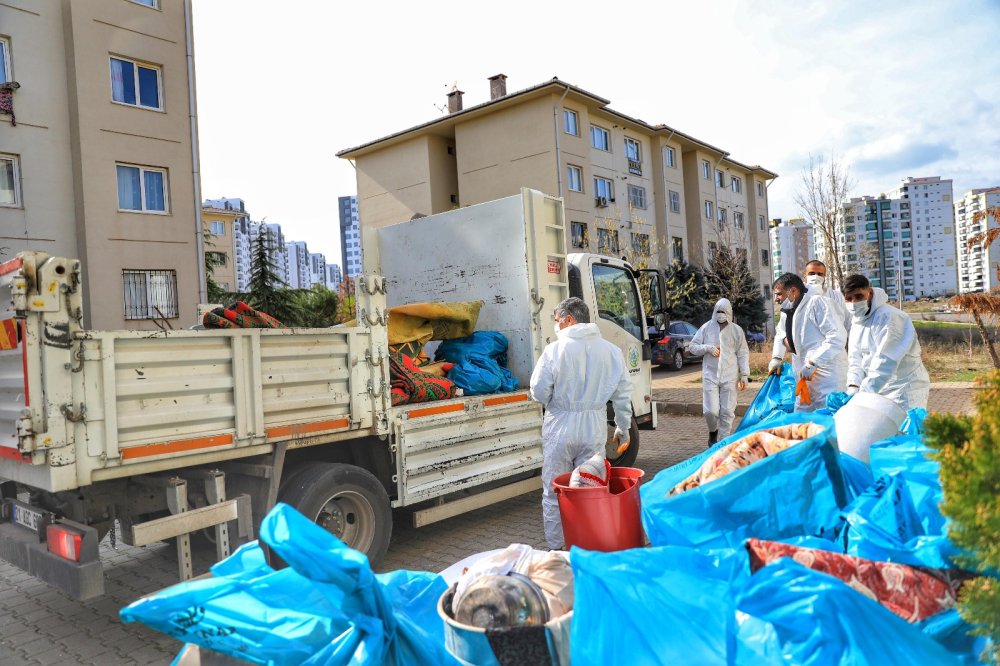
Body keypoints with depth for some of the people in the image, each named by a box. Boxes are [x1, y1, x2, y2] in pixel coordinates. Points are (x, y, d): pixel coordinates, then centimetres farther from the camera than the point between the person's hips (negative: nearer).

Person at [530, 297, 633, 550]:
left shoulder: (555, 350, -11)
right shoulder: (611, 351, 2)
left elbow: (539, 391, -12)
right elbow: (623, 394, 7)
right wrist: (623, 429, 17)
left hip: (560, 427, -3)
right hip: (595, 429, 4)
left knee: (554, 492, 10)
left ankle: (556, 548, 19)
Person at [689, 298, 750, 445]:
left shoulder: (736, 330, 7)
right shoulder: (706, 328, 5)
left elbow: (743, 354, 8)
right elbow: (692, 346, 8)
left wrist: (744, 375, 2)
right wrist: (708, 348, -10)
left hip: (730, 377, 1)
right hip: (710, 375, 0)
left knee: (727, 411, 0)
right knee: (711, 411, -6)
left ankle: (723, 440, 12)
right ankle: (713, 431, 24)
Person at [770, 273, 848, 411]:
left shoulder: (816, 303, -12)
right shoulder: (787, 312, 13)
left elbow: (838, 337, -21)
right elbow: (780, 332, 33)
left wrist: (813, 363, -24)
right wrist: (785, 339, 8)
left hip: (829, 379, -9)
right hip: (805, 379, 9)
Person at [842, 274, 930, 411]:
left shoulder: (888, 317, -19)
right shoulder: (857, 322, 8)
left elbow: (885, 360, -26)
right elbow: (856, 358, 5)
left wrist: (864, 392, -29)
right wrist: (853, 386, -11)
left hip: (904, 390, -8)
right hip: (880, 391, 8)